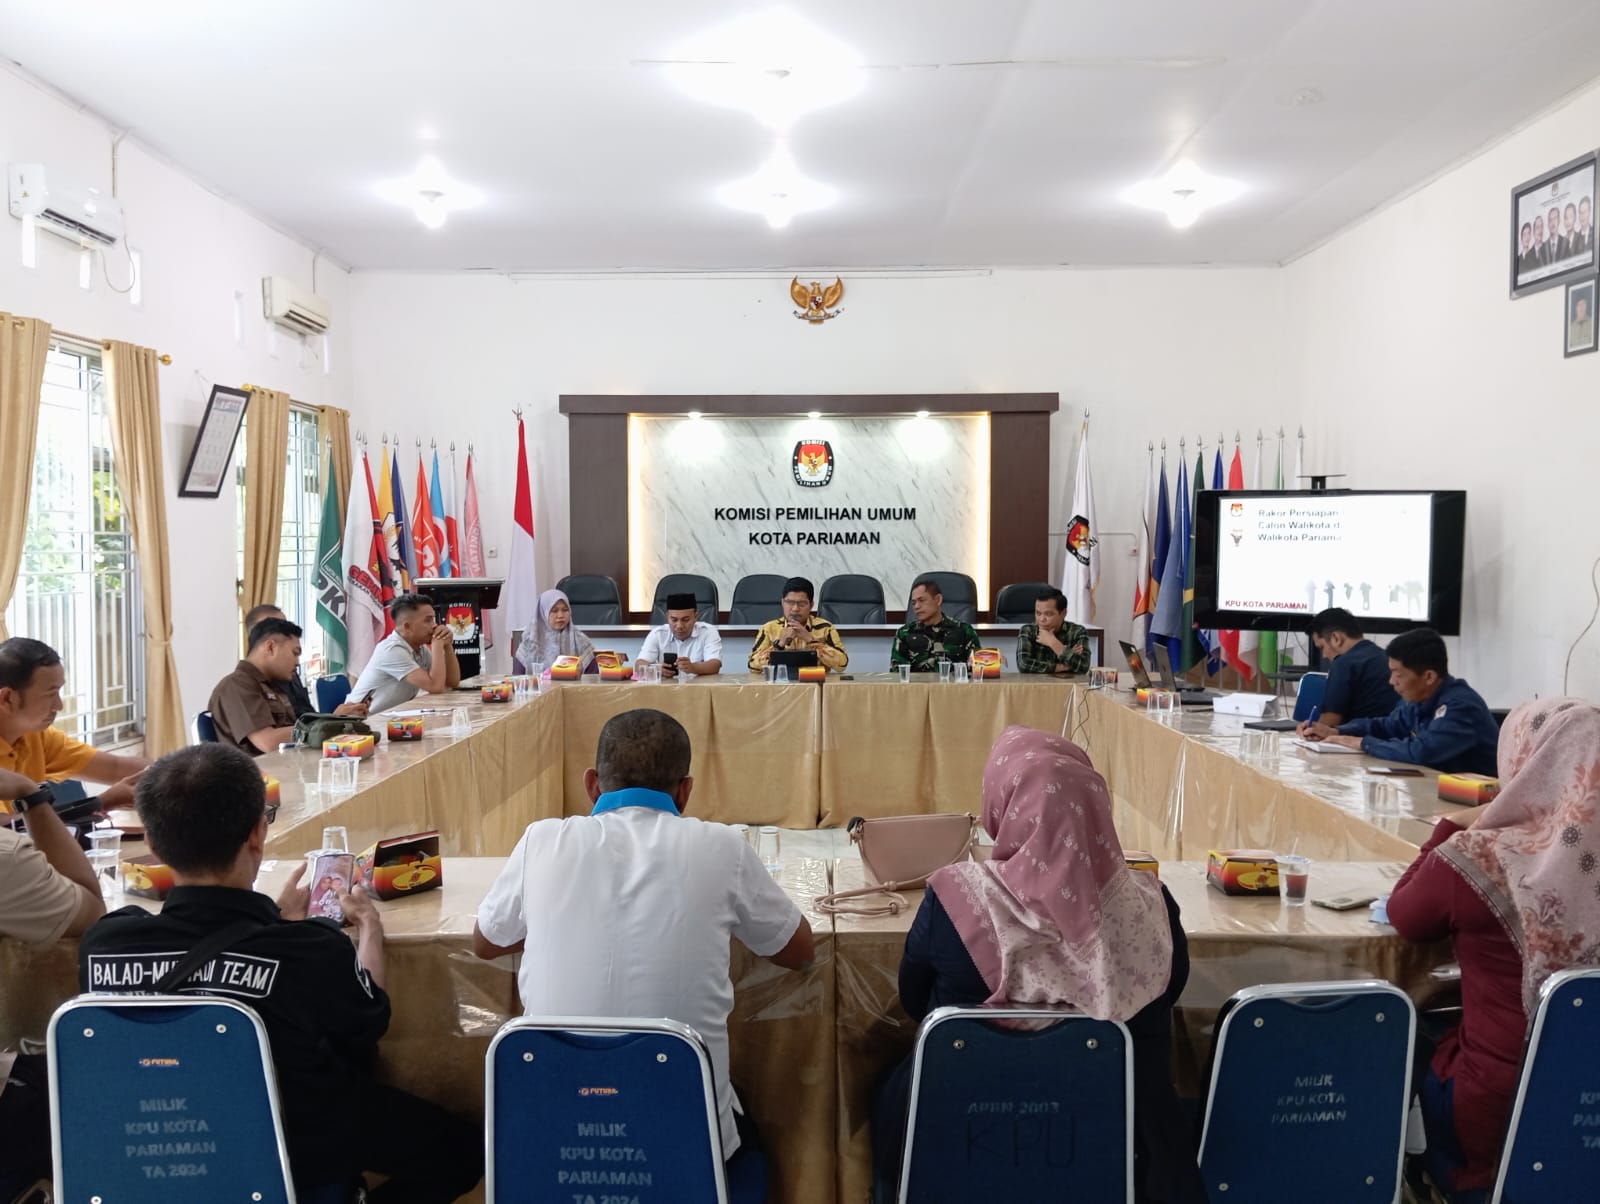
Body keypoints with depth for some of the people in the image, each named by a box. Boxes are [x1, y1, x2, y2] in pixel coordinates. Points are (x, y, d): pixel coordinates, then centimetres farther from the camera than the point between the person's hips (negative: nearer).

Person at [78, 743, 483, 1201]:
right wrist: (369, 927, 7)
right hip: (304, 1159, -5)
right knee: (463, 1145, 17)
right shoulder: (315, 952, -33)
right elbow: (370, 1022, -9)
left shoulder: (102, 945, -23)